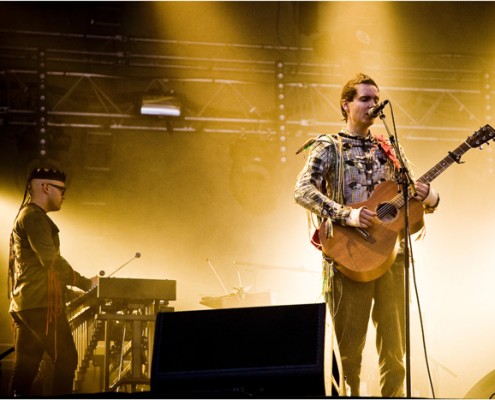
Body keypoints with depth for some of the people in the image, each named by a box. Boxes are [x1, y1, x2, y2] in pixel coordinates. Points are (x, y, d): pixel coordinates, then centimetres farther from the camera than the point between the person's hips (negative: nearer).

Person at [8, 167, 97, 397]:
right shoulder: (35, 217, -11)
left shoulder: (23, 217, 23)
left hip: (22, 306, 10)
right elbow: (51, 260, -20)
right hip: (42, 305, -10)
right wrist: (86, 283, -13)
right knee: (66, 359, -8)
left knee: (25, 367, 7)